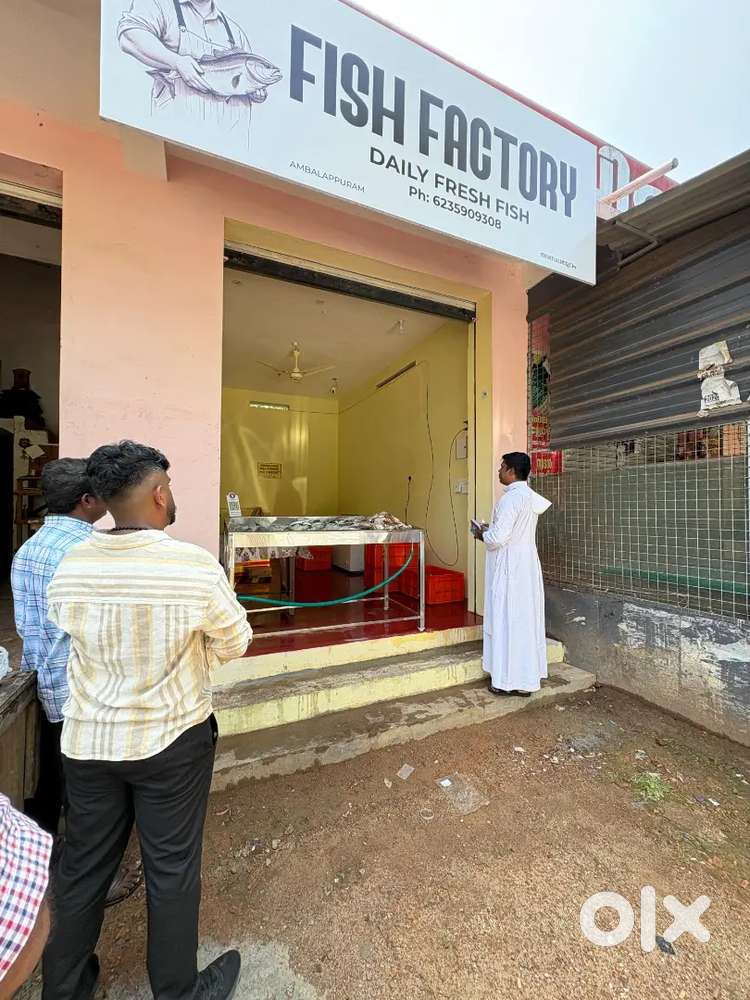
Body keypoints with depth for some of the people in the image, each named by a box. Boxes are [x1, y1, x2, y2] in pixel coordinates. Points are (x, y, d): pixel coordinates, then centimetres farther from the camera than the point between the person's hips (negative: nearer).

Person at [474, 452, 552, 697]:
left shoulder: (511, 498, -19)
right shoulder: (530, 496, 10)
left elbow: (498, 538, -24)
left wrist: (484, 533, -5)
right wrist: (490, 531, 11)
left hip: (510, 568, -9)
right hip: (527, 565, 10)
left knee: (507, 621, 1)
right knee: (526, 620, 15)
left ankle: (510, 680, 13)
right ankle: (527, 675, 27)